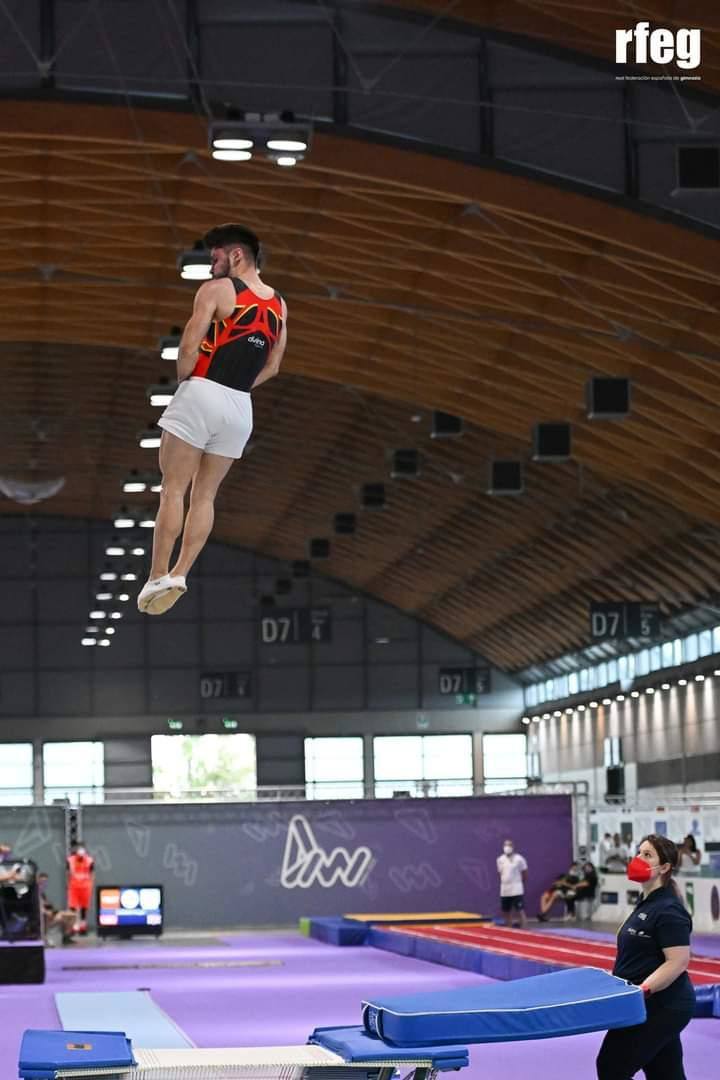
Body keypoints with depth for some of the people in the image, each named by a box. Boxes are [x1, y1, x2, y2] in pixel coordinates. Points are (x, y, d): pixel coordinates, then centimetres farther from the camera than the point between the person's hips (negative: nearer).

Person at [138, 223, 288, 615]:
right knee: (205, 496, 10)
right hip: (241, 407, 6)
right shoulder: (278, 306, 14)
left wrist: (182, 380, 4)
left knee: (173, 490, -2)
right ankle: (180, 572, 2)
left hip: (201, 394, -6)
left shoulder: (217, 289, -5)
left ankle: (159, 575, -5)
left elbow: (189, 347, -12)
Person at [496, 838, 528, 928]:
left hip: (517, 890, -5)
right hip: (504, 890, 5)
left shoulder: (519, 859, -7)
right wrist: (505, 883, 10)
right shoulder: (500, 859, 7)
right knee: (507, 912, 10)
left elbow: (524, 874, 1)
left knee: (520, 911, -9)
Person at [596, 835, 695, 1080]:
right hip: (659, 1007, 10)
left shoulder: (669, 910, -17)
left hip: (660, 1008, -10)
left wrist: (641, 991, -30)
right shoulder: (646, 903, 14)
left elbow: (678, 962, -23)